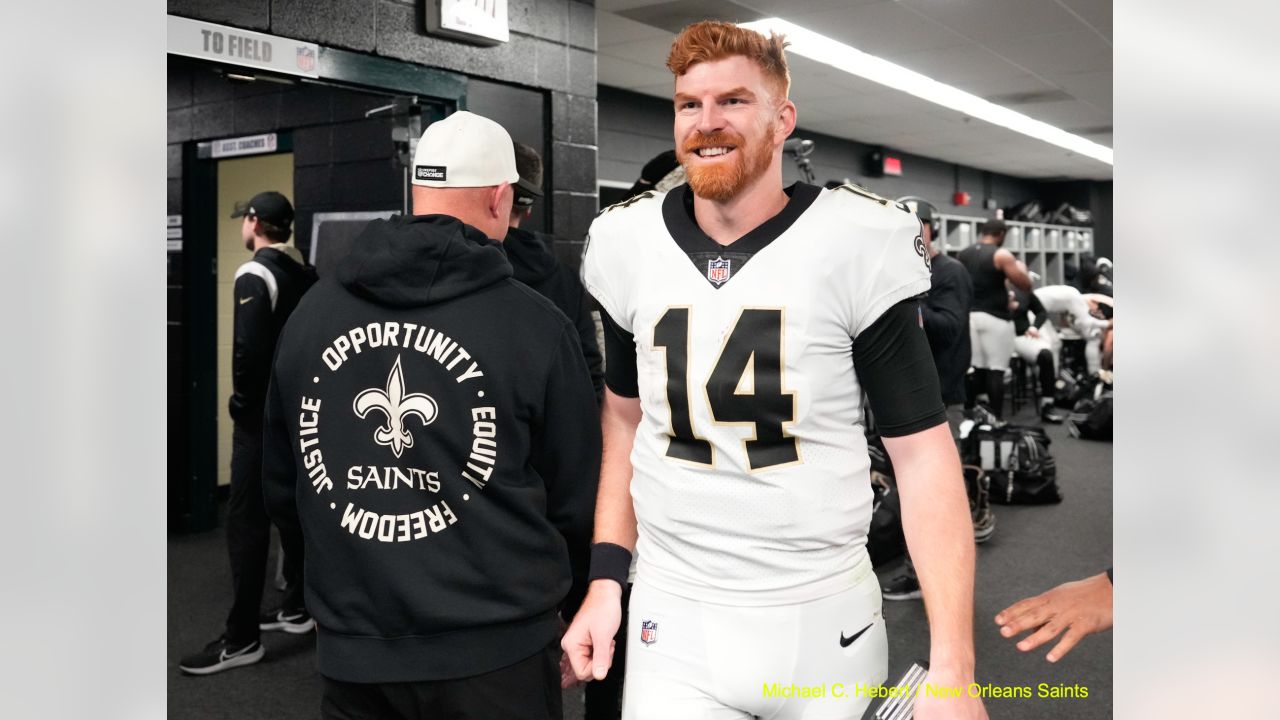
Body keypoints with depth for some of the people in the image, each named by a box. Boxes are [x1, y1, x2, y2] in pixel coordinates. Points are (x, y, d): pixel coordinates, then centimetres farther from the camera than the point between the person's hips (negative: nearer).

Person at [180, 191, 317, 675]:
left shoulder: (255, 275, -14)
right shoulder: (306, 275, 10)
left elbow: (248, 348, -23)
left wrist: (241, 401, -10)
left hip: (263, 414, -8)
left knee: (246, 519, -5)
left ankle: (241, 638, -1)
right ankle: (297, 608, 26)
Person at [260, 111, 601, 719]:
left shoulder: (312, 311, 1)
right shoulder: (536, 325, -11)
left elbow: (280, 485, 10)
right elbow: (576, 496, -2)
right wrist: (566, 601, 16)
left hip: (350, 650, 4)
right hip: (494, 651, -3)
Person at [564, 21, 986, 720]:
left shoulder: (856, 245, -11)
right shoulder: (629, 246, -1)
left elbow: (922, 451, -9)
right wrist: (606, 580, 5)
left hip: (825, 616, -1)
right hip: (672, 618, 2)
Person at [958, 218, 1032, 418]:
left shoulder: (962, 255, 10)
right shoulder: (1001, 255, -8)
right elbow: (1025, 285, -9)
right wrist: (1019, 268, 9)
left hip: (968, 316, 6)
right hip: (995, 318, -5)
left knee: (974, 368, 10)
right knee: (996, 370, -1)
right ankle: (996, 418, 0)